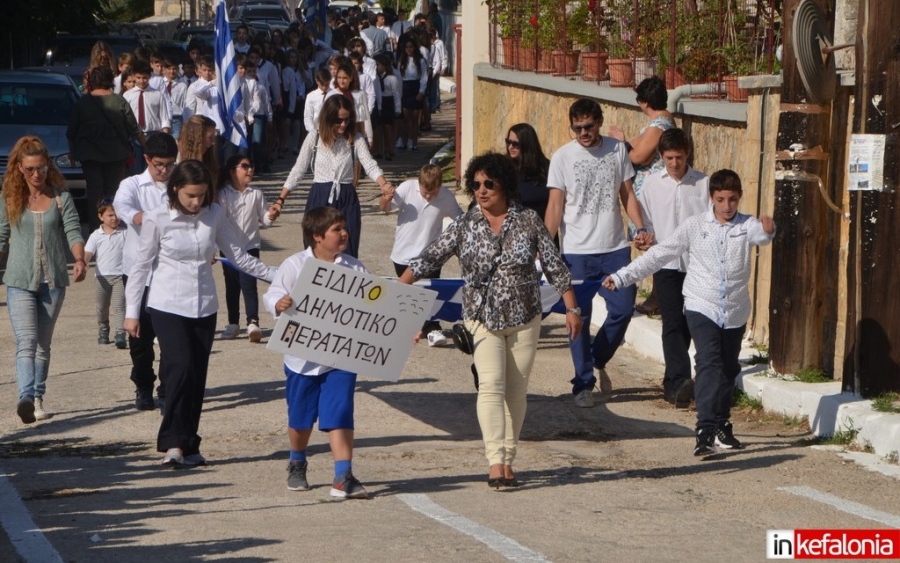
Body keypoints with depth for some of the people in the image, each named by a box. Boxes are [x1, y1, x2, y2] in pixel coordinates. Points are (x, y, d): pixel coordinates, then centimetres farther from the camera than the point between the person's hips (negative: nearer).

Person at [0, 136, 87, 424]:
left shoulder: (61, 197, 3)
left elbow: (73, 232, -4)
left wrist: (79, 259, -21)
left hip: (53, 281, 2)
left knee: (43, 343, 11)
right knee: (26, 341, -16)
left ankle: (38, 398, 19)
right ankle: (26, 398, -30)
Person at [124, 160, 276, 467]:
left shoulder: (214, 215, 2)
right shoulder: (157, 219, -7)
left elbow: (237, 255, 11)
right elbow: (142, 265, -2)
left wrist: (275, 274, 6)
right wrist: (132, 312, -2)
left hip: (204, 306, 4)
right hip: (168, 306, -4)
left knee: (197, 376, 4)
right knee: (181, 368, -18)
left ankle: (188, 446, 13)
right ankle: (174, 443, -14)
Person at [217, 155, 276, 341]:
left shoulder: (256, 194, 1)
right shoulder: (223, 195, -3)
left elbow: (263, 219, 4)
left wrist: (270, 216, -16)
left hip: (250, 246, 0)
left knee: (249, 284, -10)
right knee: (232, 286, 10)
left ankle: (253, 322, -15)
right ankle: (233, 323, 20)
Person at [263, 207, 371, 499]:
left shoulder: (354, 268, 2)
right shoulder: (295, 265, -4)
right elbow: (272, 294, -6)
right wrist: (278, 304, -29)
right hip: (303, 356, 0)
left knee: (340, 416, -8)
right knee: (300, 417, 13)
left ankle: (343, 477, -10)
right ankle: (297, 465, 37)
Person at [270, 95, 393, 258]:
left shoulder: (355, 140, -1)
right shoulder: (314, 139, -2)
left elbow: (370, 166, -12)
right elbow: (298, 171, 2)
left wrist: (384, 185, -34)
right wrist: (280, 200, -7)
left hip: (347, 200, 0)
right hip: (319, 199, 0)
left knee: (347, 254, 1)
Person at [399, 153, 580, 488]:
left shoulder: (528, 222, -1)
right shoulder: (464, 227, -1)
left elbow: (554, 265, 3)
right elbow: (430, 258, -2)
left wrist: (571, 309, 2)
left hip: (525, 318, 1)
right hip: (483, 319, -1)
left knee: (516, 390, 5)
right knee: (491, 385, -16)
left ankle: (508, 460, 14)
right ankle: (496, 462, -21)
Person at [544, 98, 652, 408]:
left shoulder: (617, 150, 4)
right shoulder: (562, 157, -2)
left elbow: (627, 194, 8)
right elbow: (556, 204, -4)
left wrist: (640, 228, -7)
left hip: (615, 248, 2)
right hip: (577, 251, -2)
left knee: (623, 309, 0)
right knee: (580, 316, 1)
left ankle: (598, 360, 26)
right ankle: (583, 384, 11)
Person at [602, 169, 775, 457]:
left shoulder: (747, 226, -1)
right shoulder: (695, 226, -1)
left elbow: (761, 235, -25)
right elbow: (660, 254, 2)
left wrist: (768, 229, -51)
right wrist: (622, 277, 0)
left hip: (735, 311, 2)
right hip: (701, 307, -2)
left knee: (729, 369, 13)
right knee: (709, 364, -17)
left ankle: (722, 425, 31)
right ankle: (706, 432, -24)